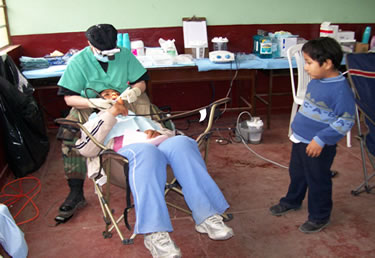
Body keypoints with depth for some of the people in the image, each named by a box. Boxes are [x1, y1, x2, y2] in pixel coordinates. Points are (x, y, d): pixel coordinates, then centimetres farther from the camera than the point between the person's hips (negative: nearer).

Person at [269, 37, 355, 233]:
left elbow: (346, 120, -22)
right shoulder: (316, 81, 2)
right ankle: (292, 201, 49)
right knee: (297, 173, 25)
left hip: (318, 146, -8)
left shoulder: (340, 89, -23)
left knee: (318, 181, 9)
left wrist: (321, 140, -24)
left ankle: (319, 217, 30)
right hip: (300, 139, 8)